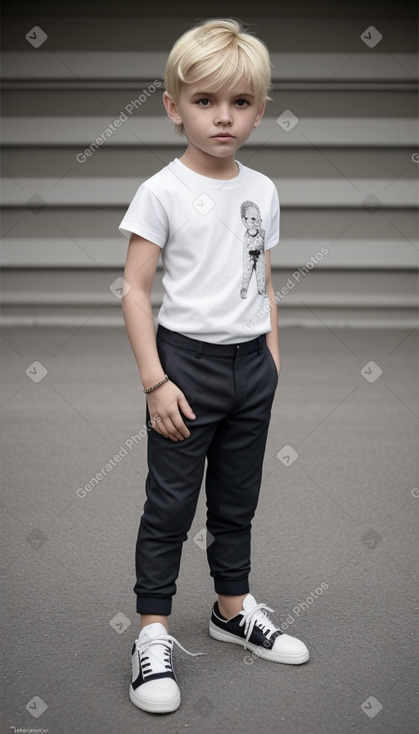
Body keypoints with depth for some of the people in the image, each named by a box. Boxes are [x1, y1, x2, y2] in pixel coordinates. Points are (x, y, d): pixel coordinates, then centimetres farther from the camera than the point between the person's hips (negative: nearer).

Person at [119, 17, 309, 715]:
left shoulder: (262, 192, 6)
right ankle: (154, 633, 16)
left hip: (251, 367, 5)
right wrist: (155, 382, -16)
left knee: (237, 500, 18)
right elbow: (135, 290, -12)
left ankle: (234, 608, 35)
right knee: (170, 505, 3)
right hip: (187, 361, -5)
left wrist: (272, 361, 8)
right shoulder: (162, 192, -10)